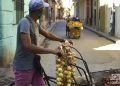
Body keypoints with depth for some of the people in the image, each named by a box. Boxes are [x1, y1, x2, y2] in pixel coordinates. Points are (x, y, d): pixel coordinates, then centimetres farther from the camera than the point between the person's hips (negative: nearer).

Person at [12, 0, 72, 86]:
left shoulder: (35, 23, 9)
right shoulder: (25, 22, -21)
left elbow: (47, 34, 26)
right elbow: (28, 46, -30)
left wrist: (63, 40, 27)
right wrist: (52, 51, -27)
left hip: (33, 65, 9)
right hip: (23, 67, -9)